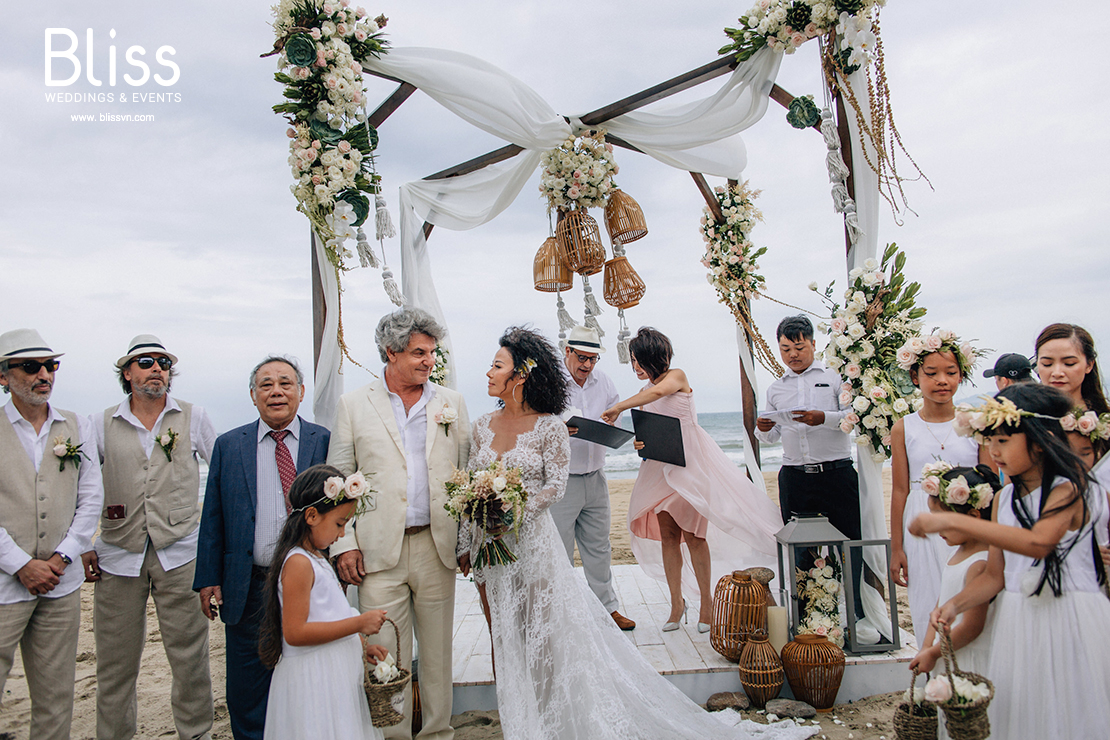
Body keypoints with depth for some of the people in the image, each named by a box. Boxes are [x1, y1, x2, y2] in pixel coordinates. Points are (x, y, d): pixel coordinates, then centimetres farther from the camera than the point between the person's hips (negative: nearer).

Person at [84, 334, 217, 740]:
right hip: (118, 556, 1)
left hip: (181, 553, -1)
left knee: (190, 656, 3)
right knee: (115, 661, 9)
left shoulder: (193, 418, 5)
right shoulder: (102, 424, 6)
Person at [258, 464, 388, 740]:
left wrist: (361, 646, 11)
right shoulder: (298, 563, -18)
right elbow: (295, 632, -23)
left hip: (334, 673, 9)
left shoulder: (317, 558, 13)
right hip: (312, 678, -9)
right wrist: (358, 623, -22)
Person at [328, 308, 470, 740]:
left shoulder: (452, 404, 7)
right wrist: (343, 543, -3)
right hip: (379, 551, -1)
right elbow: (338, 478, 3)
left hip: (437, 545, 2)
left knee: (438, 648, 13)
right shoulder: (354, 405, 2)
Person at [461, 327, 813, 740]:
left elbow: (555, 486, -10)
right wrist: (465, 543, 7)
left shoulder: (548, 426, -10)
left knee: (542, 644, 4)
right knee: (502, 643, 14)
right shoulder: (483, 426, 5)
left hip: (532, 545, -5)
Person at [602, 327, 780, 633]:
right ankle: (676, 602, 15)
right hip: (660, 467, 5)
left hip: (688, 462, -5)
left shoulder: (677, 376, -6)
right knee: (667, 536, 4)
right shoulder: (643, 395, 13)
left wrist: (616, 408, -25)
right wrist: (639, 443, -12)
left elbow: (658, 392, -27)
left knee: (693, 534, -4)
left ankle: (706, 600, 11)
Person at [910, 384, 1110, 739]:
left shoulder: (1068, 488, -11)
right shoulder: (1005, 498, 7)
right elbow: (995, 575, 5)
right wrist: (955, 604, -12)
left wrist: (953, 521, -36)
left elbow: (1039, 542, -32)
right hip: (1015, 623, 6)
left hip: (1071, 621, -5)